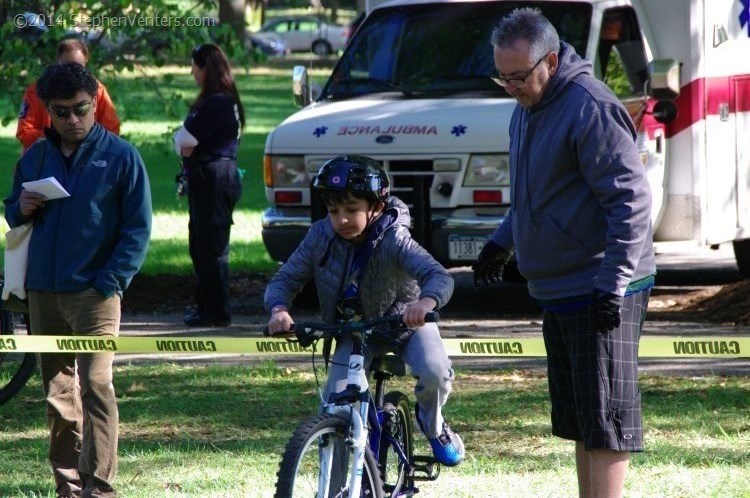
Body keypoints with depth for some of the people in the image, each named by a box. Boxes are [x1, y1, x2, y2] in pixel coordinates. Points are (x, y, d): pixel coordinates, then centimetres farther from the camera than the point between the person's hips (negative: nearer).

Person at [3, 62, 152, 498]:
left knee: (95, 385, -15)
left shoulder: (120, 157, -3)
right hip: (43, 293, 5)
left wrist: (111, 281, -13)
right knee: (57, 392, 8)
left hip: (95, 293, -5)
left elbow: (138, 228, -4)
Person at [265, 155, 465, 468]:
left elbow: (439, 276, -41)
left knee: (434, 372, -31)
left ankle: (432, 425, 4)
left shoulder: (393, 240, -28)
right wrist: (279, 309, -39)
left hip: (405, 320, -3)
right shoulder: (320, 237, -18)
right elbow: (285, 279, -14)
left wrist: (425, 302, -65)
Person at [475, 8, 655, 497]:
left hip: (600, 290, -10)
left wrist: (615, 283, -24)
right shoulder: (527, 109, 13)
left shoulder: (590, 109, -18)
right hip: (558, 288, 10)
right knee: (579, 419, 14)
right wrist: (502, 243, 25)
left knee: (604, 417, -8)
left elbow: (631, 199, -20)